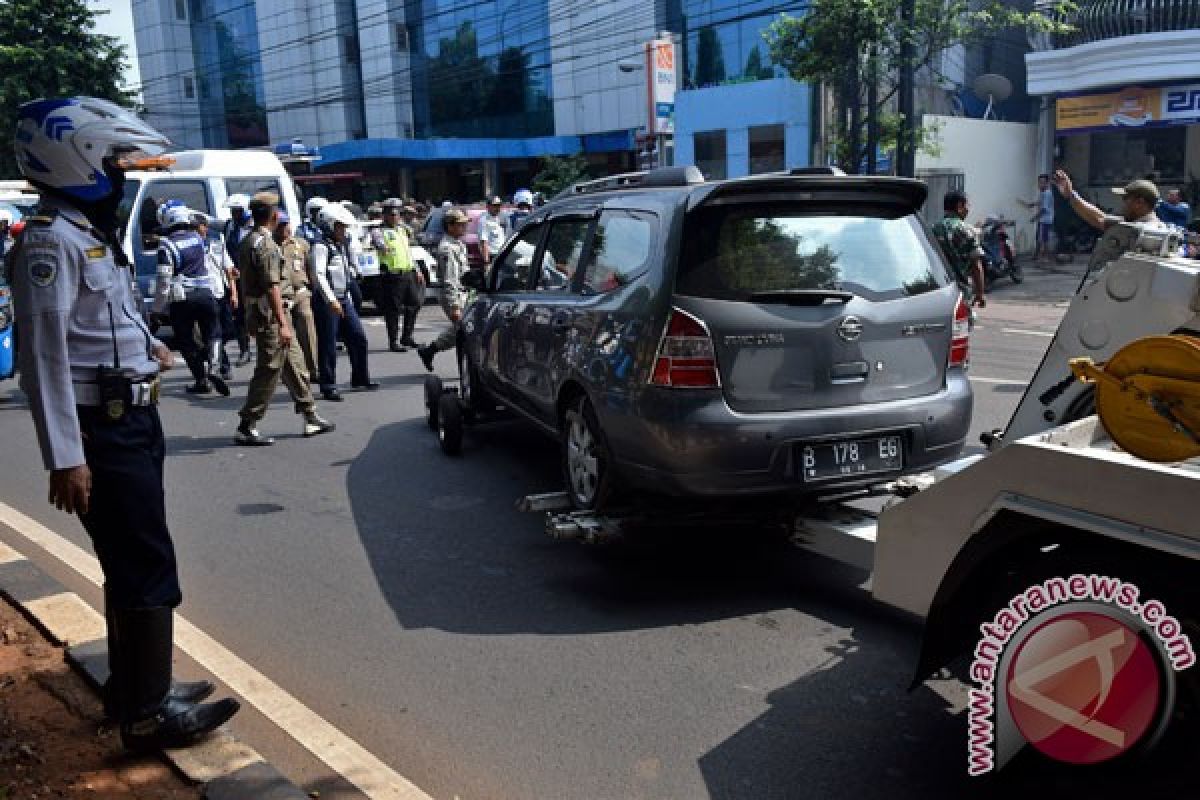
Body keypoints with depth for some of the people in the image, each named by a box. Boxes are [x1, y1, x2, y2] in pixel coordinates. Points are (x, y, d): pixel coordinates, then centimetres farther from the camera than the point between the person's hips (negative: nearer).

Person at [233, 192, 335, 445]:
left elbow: (246, 282, 20)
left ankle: (311, 417, 22)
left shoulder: (248, 242, 15)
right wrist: (283, 324, -25)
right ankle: (247, 428, 0)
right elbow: (272, 287, -23)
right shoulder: (265, 244, -17)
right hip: (271, 316, -10)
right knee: (268, 372, -5)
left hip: (256, 313, 10)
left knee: (295, 364, 15)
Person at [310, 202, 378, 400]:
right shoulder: (321, 246, -10)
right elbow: (319, 275, -20)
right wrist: (331, 300, -26)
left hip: (344, 299, 9)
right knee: (328, 345, -3)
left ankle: (360, 378, 22)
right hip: (327, 301, -9)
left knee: (358, 337, 9)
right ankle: (328, 386, 4)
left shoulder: (342, 246, 17)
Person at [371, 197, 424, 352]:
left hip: (408, 273, 8)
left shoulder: (401, 230, 21)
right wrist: (384, 248, -46)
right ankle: (393, 342, 4)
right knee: (393, 310, -4)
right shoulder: (379, 231, -4)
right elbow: (378, 242, -26)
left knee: (414, 304, 10)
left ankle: (407, 337, 23)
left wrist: (416, 270, 26)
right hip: (392, 276, -8)